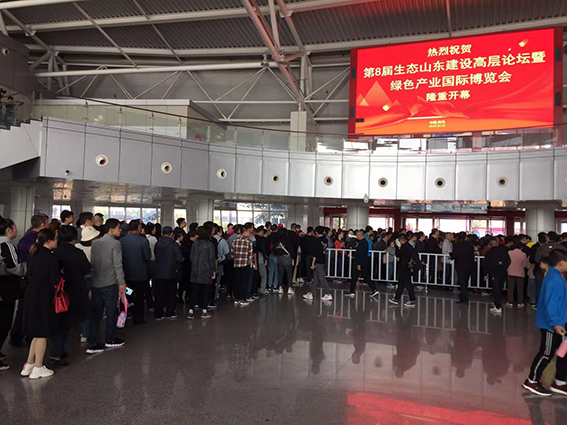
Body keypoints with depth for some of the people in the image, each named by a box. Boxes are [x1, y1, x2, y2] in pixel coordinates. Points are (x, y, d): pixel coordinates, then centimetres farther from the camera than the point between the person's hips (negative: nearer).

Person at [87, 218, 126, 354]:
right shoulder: (115, 244, -11)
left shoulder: (95, 243, 9)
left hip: (96, 283, 6)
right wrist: (122, 282, -10)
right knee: (111, 312, 9)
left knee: (96, 313, 9)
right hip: (110, 283, -6)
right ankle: (110, 340, 21)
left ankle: (92, 344, 9)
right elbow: (117, 265, -15)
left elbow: (92, 262, 12)